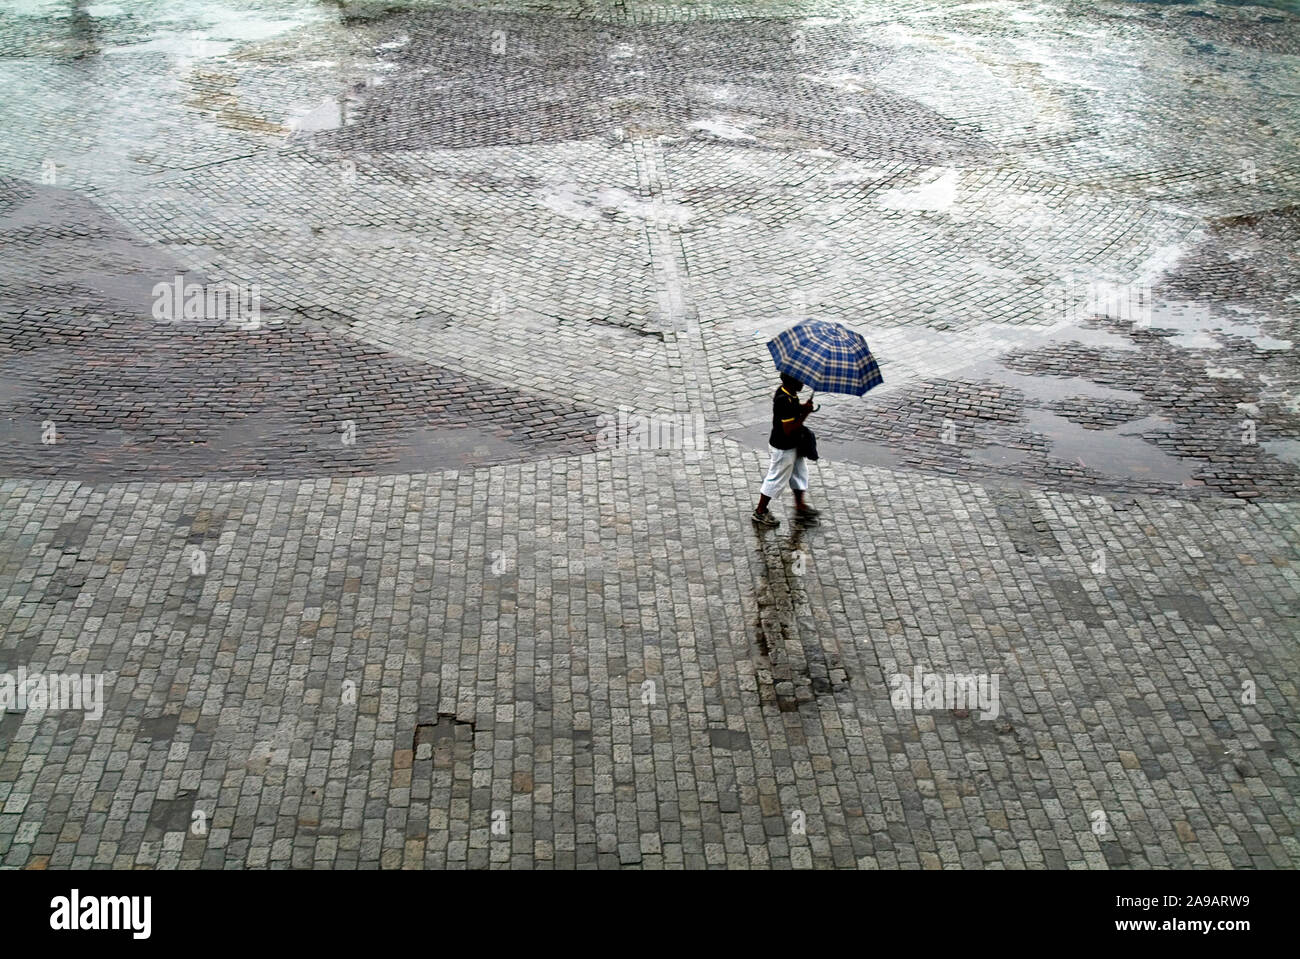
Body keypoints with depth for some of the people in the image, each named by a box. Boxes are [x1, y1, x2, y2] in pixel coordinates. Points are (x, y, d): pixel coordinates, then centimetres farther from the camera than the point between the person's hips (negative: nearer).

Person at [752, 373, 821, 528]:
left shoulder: (784, 390, -4)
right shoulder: (785, 401, -33)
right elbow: (789, 430, -32)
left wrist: (801, 407, -5)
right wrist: (805, 413, -25)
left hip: (793, 445, 10)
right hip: (784, 448, -10)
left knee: (800, 473, 23)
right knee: (777, 479, 7)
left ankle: (800, 506, 39)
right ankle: (760, 512, 22)